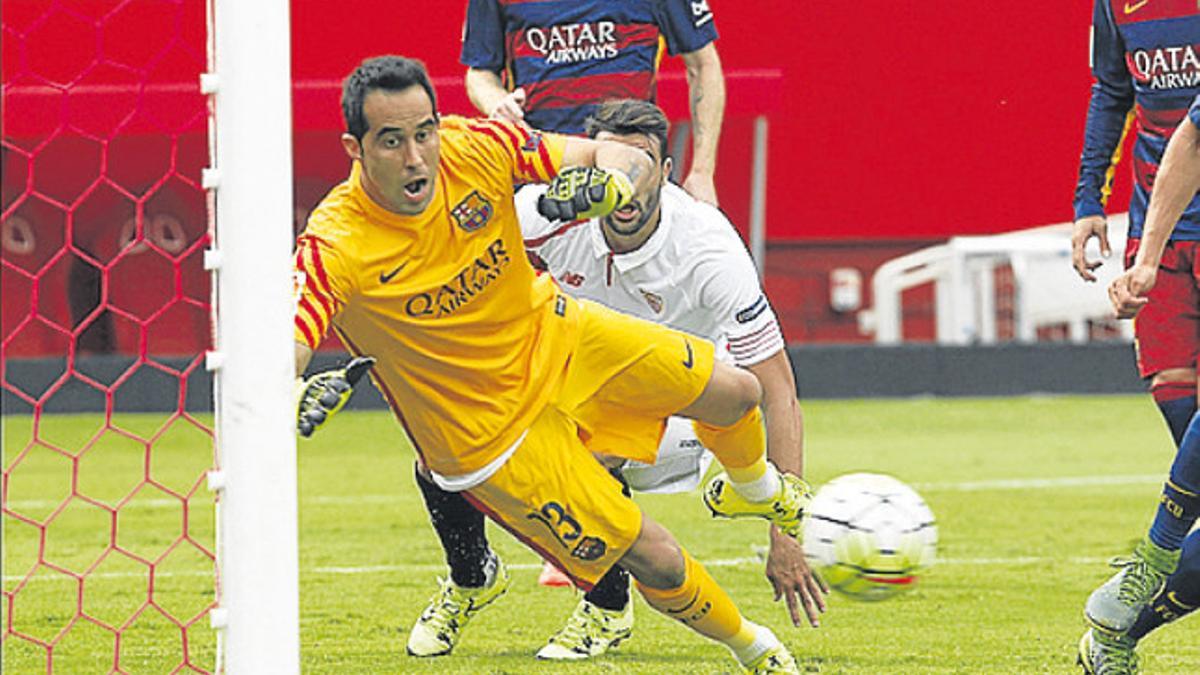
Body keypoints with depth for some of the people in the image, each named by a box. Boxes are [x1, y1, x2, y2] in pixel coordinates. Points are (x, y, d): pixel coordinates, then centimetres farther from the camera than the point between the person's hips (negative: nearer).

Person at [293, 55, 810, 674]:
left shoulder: (473, 148, -22)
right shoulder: (336, 247, -33)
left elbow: (630, 160, -15)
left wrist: (604, 184, -39)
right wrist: (301, 397, -66)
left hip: (552, 336, 5)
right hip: (491, 427, -5)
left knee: (734, 394, 13)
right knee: (656, 560, -3)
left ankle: (754, 487, 52)